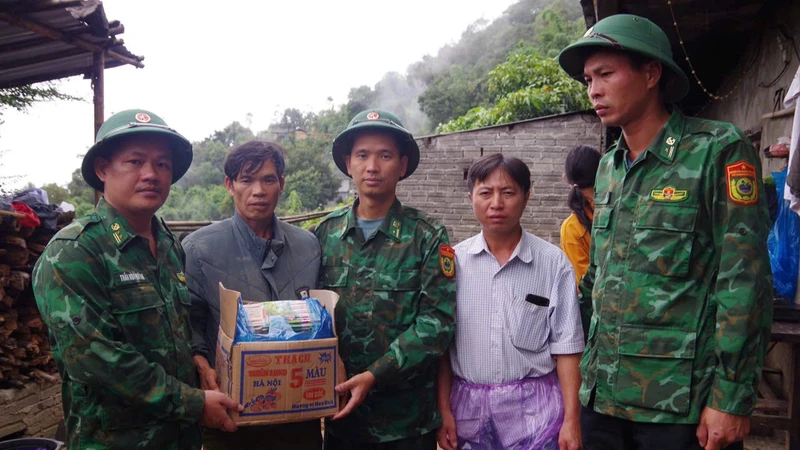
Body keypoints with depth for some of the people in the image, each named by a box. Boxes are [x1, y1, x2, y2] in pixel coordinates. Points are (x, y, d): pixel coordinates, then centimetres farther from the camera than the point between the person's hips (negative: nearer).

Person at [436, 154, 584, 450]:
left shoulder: (553, 262, -6)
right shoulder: (454, 261, -1)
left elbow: (565, 345, -3)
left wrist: (571, 419, -6)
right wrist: (443, 410, 0)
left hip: (534, 409, -1)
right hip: (468, 406, 2)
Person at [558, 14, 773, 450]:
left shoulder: (719, 151, -8)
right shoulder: (608, 167, 10)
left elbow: (744, 282, -12)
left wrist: (732, 398, -14)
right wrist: (582, 365, 13)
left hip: (680, 406, -5)